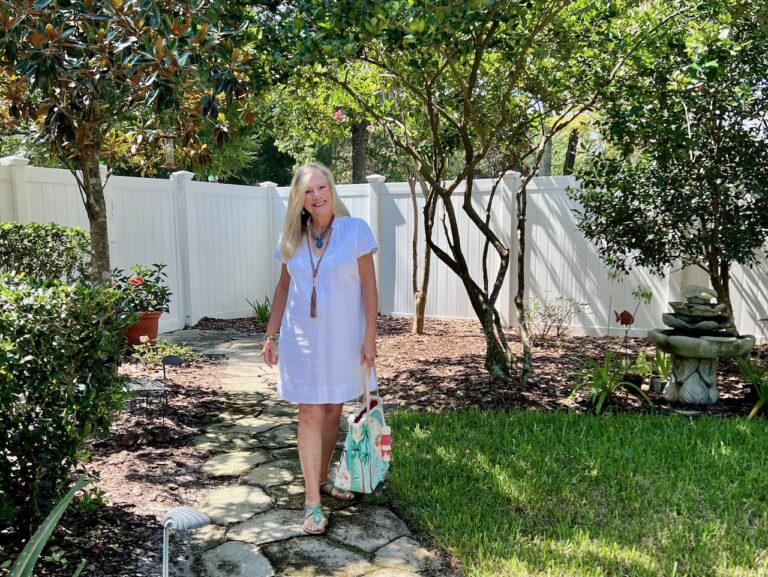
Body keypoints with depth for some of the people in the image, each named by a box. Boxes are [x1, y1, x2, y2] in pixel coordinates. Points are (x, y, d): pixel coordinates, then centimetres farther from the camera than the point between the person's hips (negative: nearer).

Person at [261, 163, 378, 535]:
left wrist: (369, 336, -10)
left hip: (343, 338, -1)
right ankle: (312, 502, 7)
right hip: (302, 338, 1)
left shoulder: (355, 230, -7)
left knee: (332, 410, 13)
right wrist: (270, 335, 8)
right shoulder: (292, 237, 2)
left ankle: (321, 478, 34)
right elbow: (283, 287, 10)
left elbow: (368, 286, -6)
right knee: (311, 414, 0)